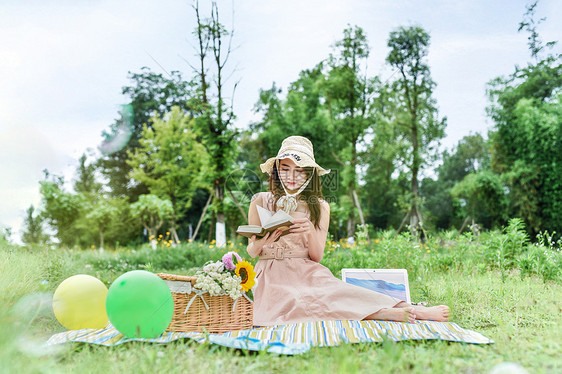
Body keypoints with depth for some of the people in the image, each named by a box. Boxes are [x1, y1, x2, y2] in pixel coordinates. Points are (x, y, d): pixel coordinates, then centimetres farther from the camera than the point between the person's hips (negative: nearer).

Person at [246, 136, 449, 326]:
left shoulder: (319, 207, 8)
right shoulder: (261, 201, 4)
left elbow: (316, 256, 2)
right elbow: (252, 252, 7)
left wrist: (310, 232, -18)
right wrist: (260, 243, -17)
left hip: (307, 270, 2)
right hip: (272, 273, -2)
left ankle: (410, 309, -44)